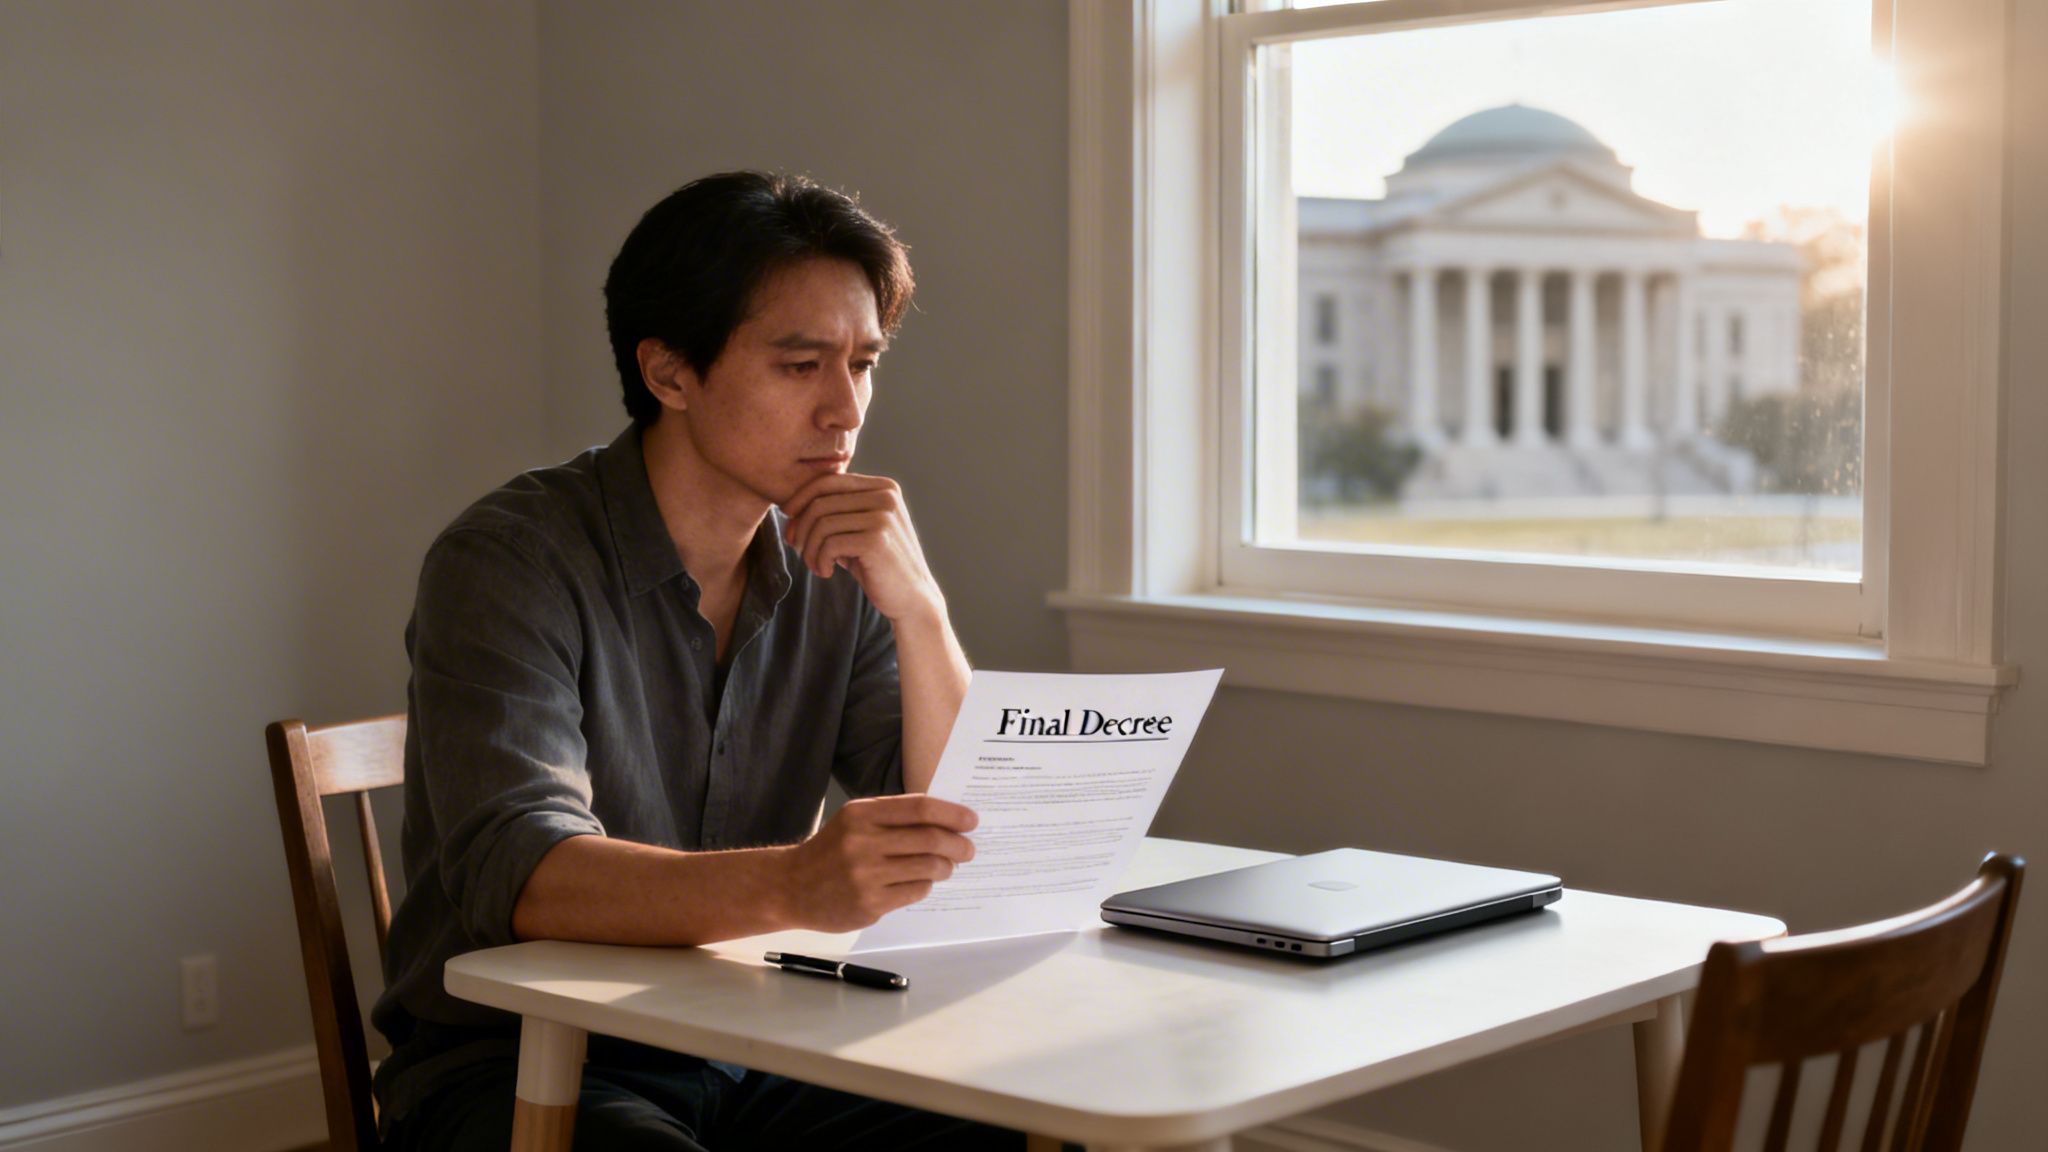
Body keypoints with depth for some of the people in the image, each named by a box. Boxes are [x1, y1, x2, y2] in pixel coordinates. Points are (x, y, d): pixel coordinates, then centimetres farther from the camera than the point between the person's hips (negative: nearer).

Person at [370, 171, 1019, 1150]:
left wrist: (918, 608, -15)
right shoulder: (508, 562, -12)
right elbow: (518, 874, -27)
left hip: (749, 1059, 5)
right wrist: (790, 884, -44)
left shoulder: (836, 574, 4)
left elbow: (957, 843, 0)